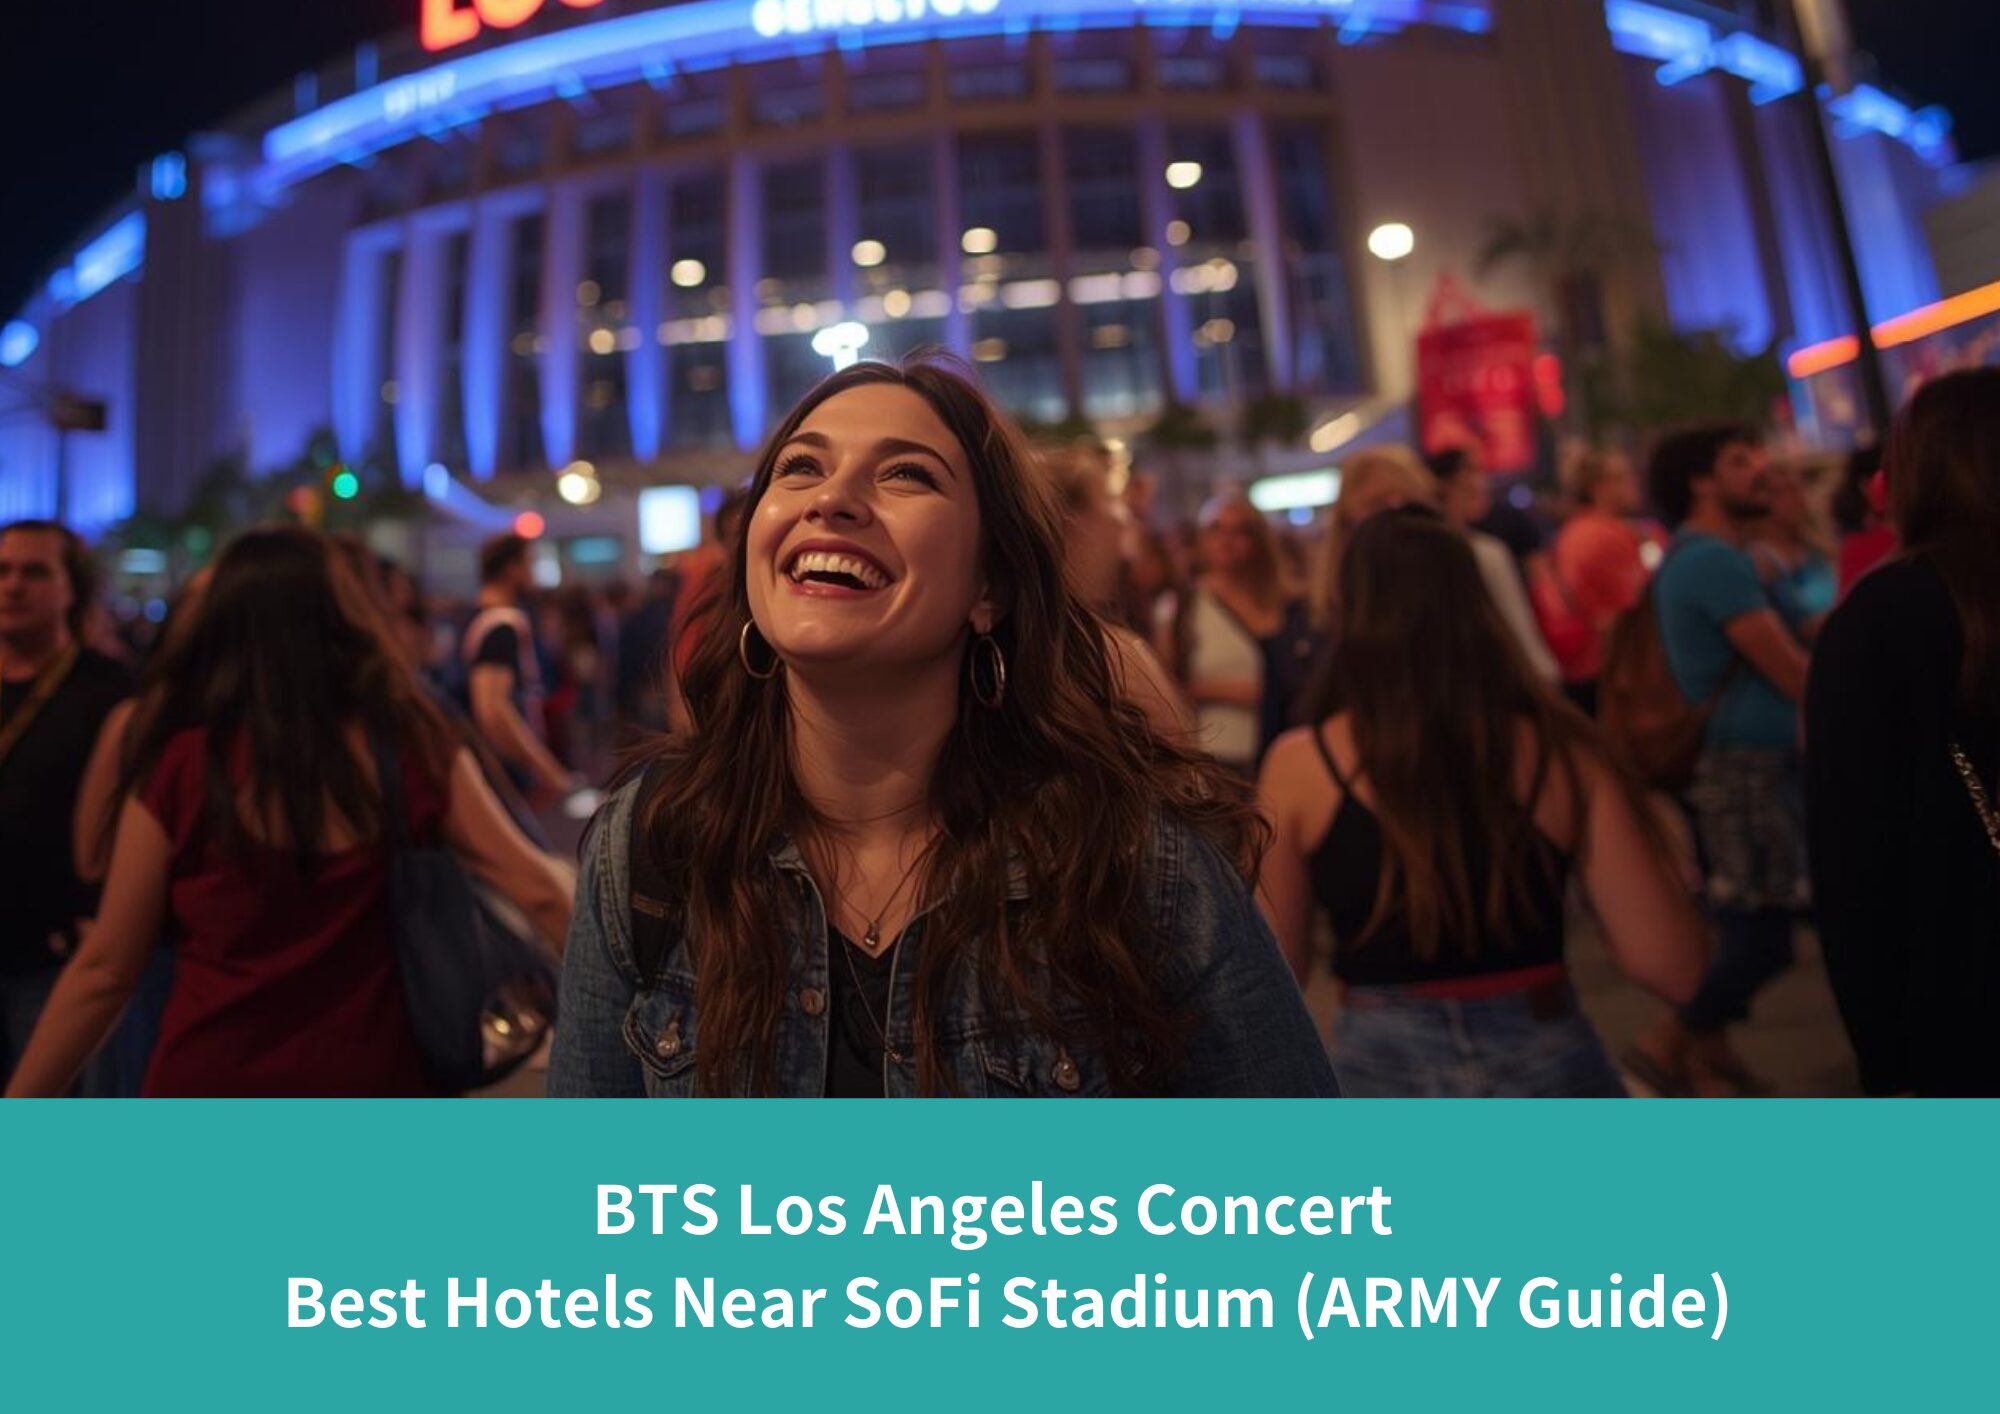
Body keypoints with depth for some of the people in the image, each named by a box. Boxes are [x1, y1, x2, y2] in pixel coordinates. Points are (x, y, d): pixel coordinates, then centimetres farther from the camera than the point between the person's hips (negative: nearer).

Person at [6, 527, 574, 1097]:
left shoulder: (179, 768, -10)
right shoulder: (414, 749, -8)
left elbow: (105, 968, -5)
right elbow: (539, 893, -7)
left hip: (210, 1088, 0)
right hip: (372, 1089, 1)